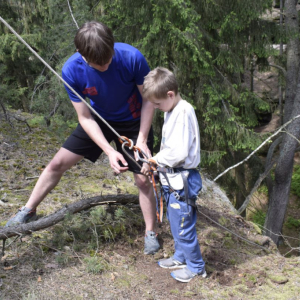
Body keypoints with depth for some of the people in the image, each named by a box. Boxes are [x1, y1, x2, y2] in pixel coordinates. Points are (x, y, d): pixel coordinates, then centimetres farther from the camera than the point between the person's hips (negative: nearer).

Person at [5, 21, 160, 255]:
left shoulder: (132, 58, -32)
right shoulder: (72, 71, -27)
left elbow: (149, 99, -17)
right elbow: (85, 118, -19)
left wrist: (141, 139, -24)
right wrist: (109, 151, -29)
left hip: (134, 122, -1)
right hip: (99, 121, 2)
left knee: (143, 180, -2)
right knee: (58, 163, 1)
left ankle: (151, 233, 21)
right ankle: (28, 211, 22)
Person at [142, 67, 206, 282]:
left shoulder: (183, 112, -21)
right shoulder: (172, 111, 10)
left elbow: (179, 152, -27)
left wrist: (157, 159, -13)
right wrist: (154, 164, 7)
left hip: (182, 179, -10)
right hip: (172, 178, 10)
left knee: (183, 224, 2)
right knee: (175, 221, 22)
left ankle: (196, 267, 19)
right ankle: (181, 257, 40)